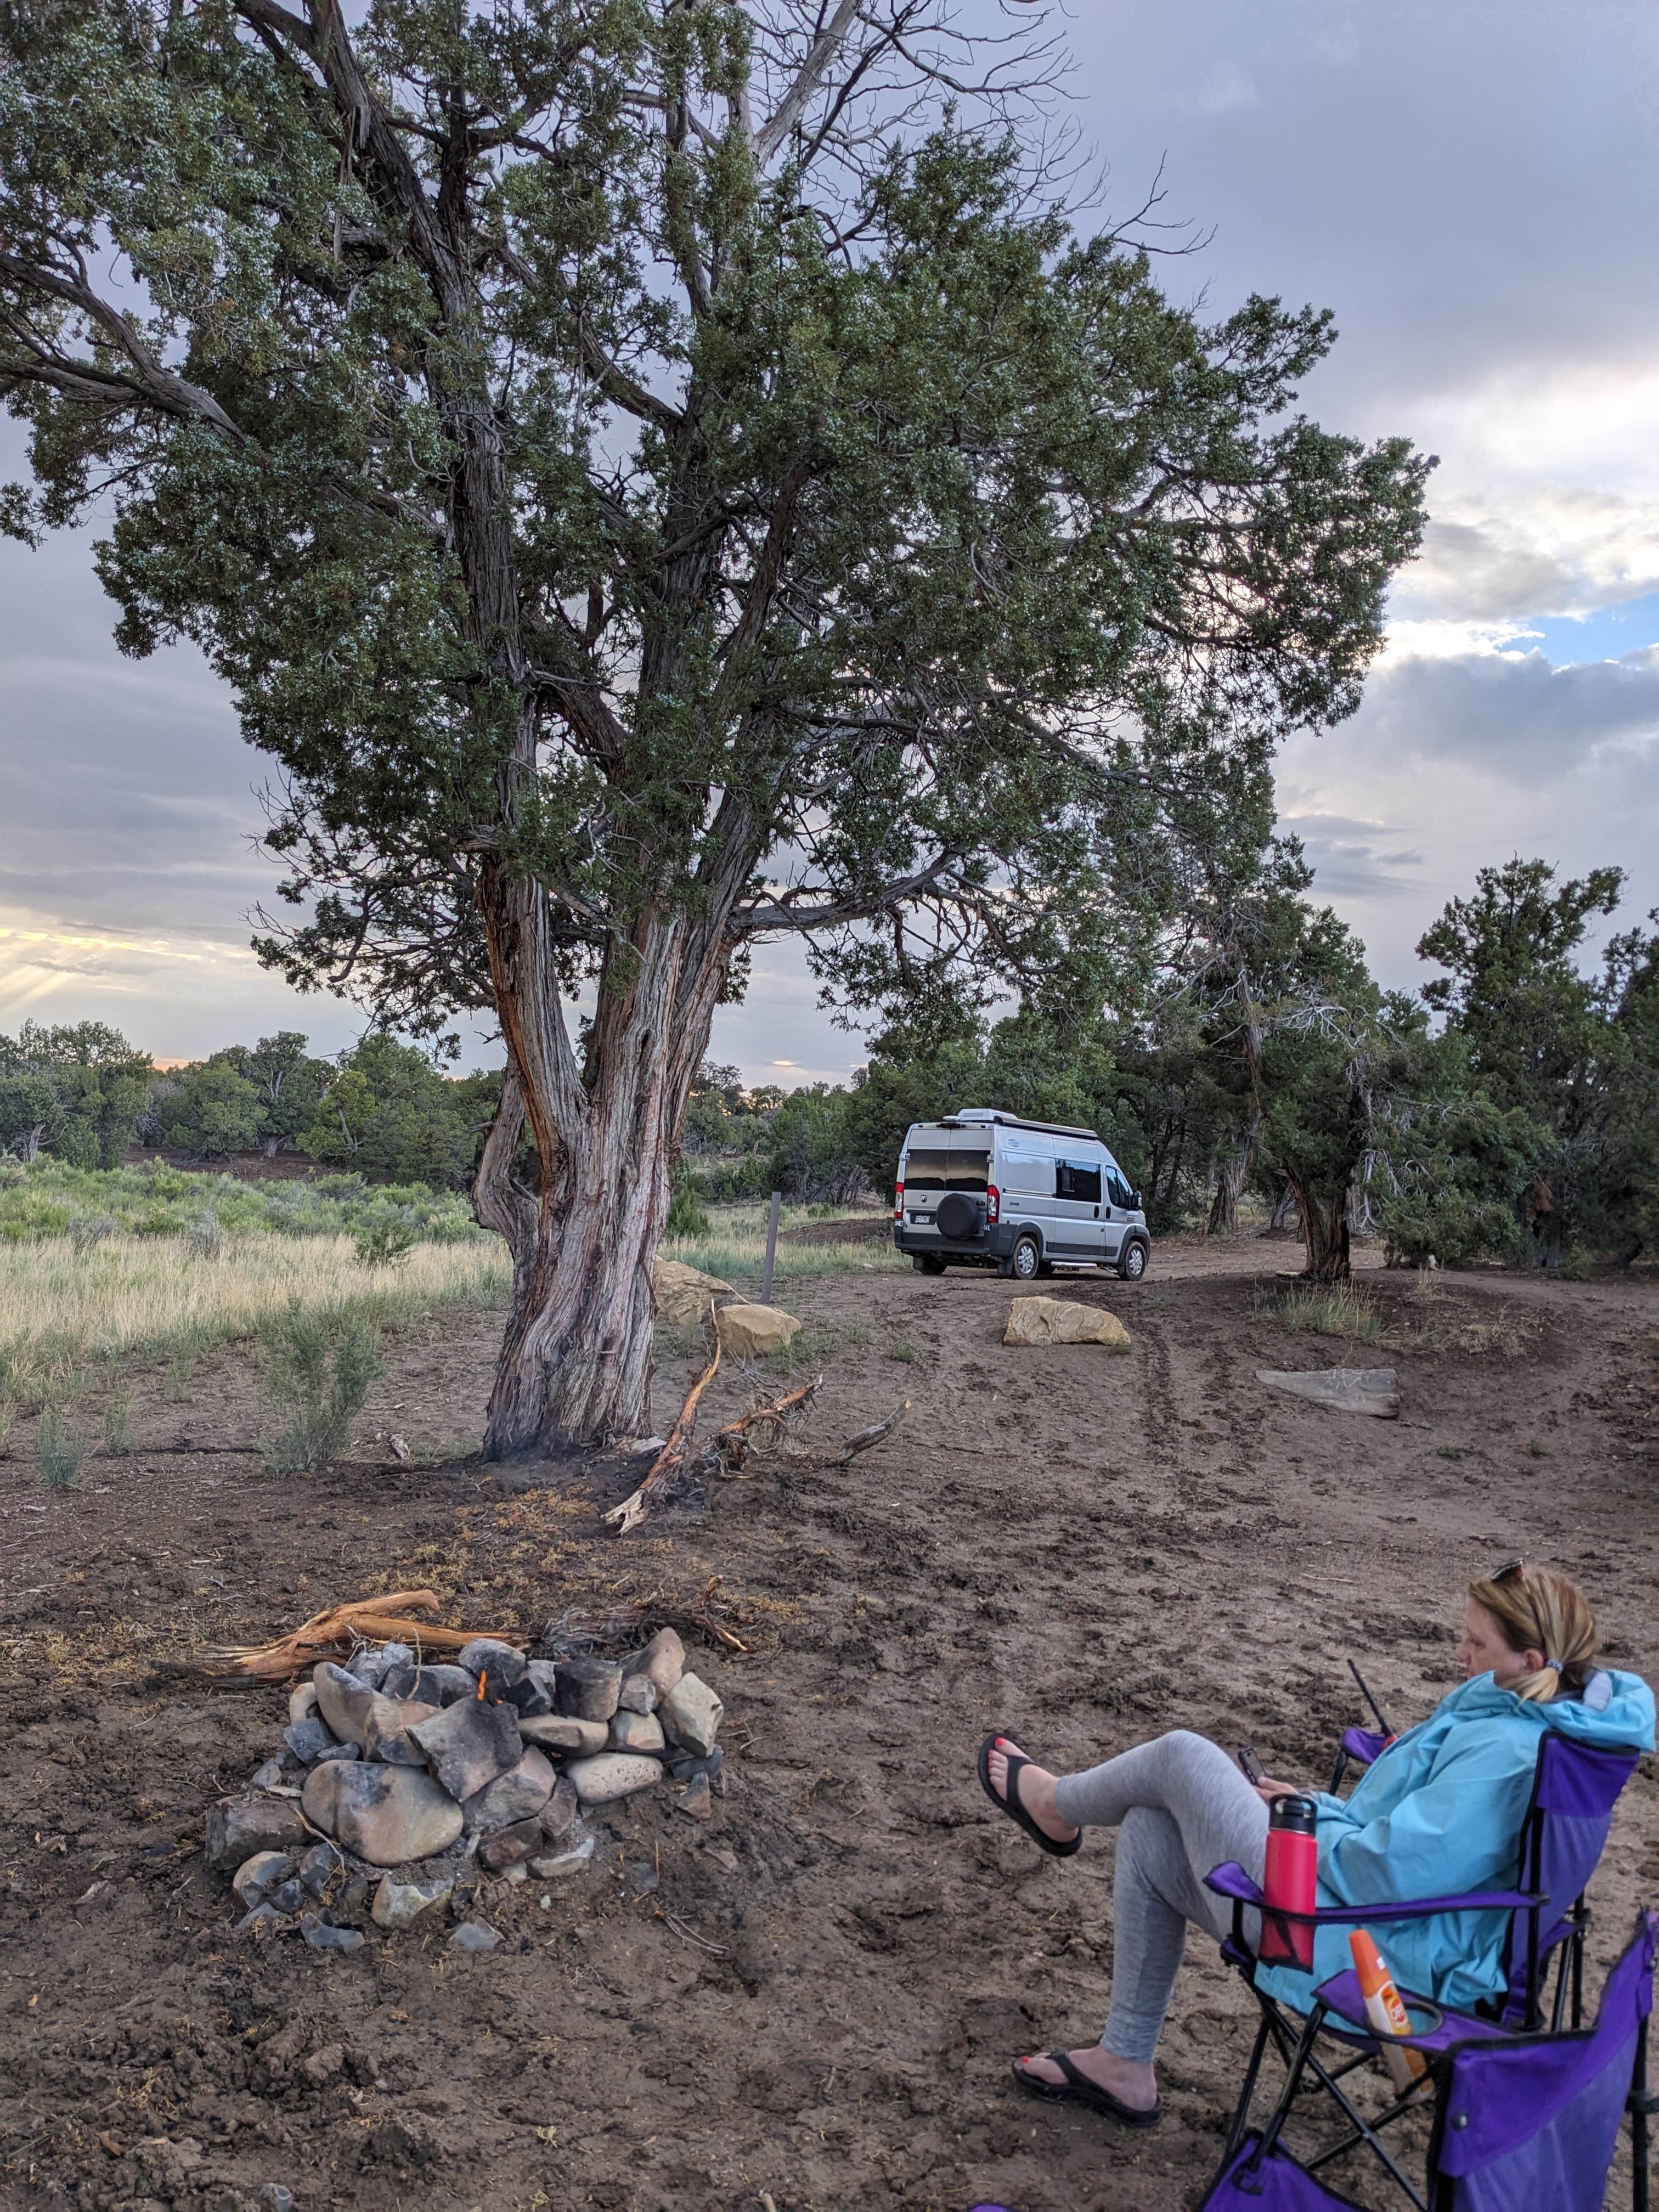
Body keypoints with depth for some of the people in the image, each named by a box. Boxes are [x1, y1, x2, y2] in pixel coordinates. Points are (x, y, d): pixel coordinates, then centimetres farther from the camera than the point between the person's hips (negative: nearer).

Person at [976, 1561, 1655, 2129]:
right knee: (1150, 1834, 12)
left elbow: (1388, 1873, -31)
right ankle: (1123, 2065, 20)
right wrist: (1324, 1807, 8)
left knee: (1182, 1754, -2)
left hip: (1340, 1949, -10)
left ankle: (1056, 1807, 29)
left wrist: (1312, 1816, -11)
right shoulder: (1527, 1716, 4)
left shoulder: (1507, 1753, -28)